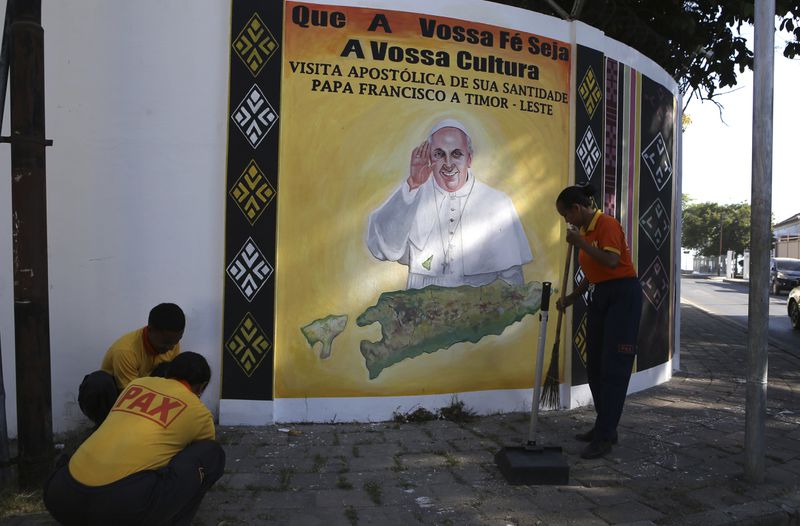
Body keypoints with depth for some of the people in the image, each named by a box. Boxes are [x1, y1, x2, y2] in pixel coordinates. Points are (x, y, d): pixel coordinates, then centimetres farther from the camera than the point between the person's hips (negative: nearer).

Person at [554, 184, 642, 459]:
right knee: (594, 366, 11)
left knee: (613, 367, -7)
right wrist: (570, 298, 12)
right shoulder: (585, 231, 13)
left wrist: (581, 243, -22)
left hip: (623, 295, -10)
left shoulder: (607, 224, -13)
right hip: (600, 296, 10)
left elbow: (612, 261, -27)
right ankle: (605, 427, 23)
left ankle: (604, 436, -2)